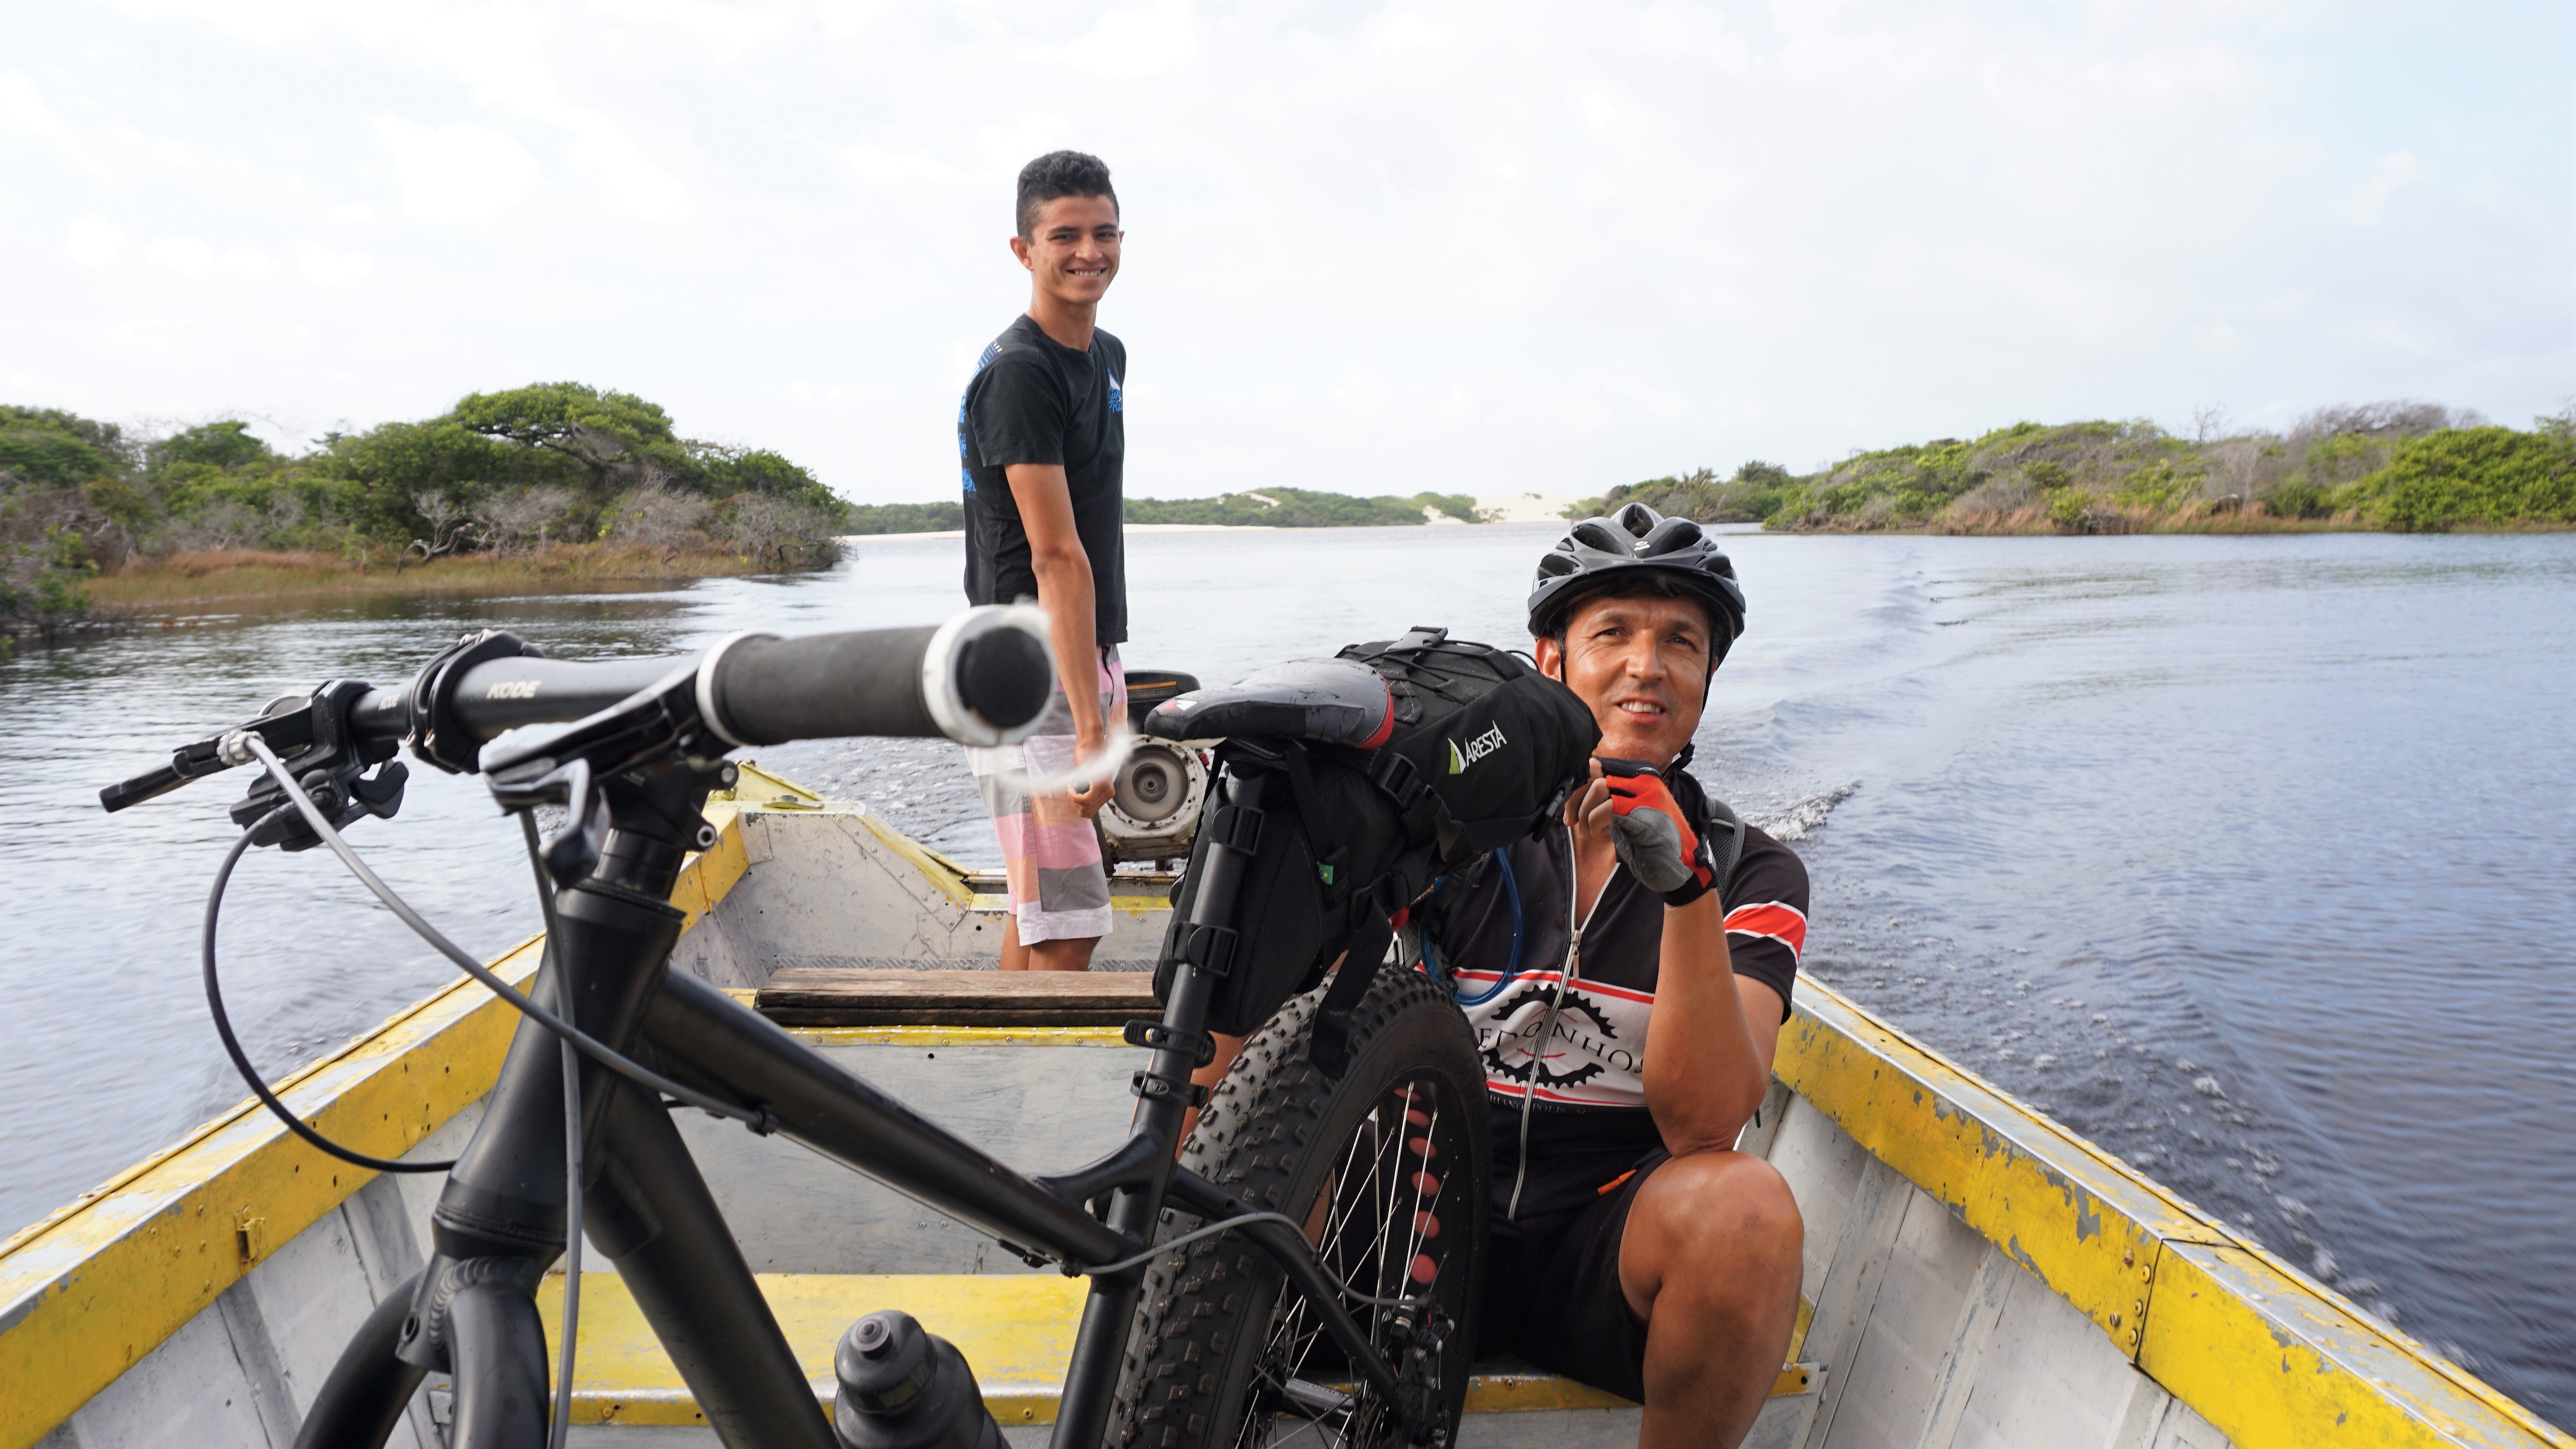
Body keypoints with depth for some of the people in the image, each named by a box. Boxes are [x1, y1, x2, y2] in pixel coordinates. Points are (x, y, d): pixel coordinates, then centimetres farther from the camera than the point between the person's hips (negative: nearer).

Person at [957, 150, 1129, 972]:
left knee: (1040, 906, 15)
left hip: (1087, 654, 9)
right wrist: (1090, 726, -26)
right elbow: (1055, 557, -22)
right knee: (1066, 928, -10)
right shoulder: (1017, 373, -14)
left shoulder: (1108, 356, 14)